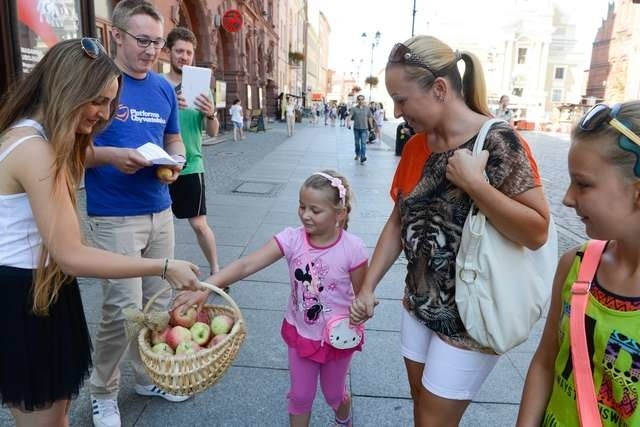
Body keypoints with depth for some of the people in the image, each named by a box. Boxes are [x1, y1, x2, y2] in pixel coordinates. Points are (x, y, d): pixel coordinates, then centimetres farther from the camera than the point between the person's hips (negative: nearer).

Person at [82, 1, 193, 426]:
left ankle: (150, 376, 34)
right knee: (124, 308, -2)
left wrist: (175, 162, -5)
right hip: (114, 217, -5)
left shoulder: (164, 87, 10)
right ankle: (103, 392, 24)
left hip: (160, 212, 6)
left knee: (158, 303, 13)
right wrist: (111, 156, -24)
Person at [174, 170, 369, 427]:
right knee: (300, 395, 17)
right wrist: (205, 287, -41)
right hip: (300, 333, 1)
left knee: (333, 393, 24)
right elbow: (246, 265, -30)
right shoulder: (292, 239, -20)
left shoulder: (352, 248, -24)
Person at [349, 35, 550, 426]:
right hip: (419, 305, 7)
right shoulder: (416, 146, 0)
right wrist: (368, 286, 1)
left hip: (470, 318, -6)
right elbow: (399, 221, 6)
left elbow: (537, 231, -23)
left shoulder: (497, 142, -21)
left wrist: (473, 183, -31)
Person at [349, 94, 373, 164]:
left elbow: (370, 118, 11)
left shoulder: (367, 108, 6)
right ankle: (357, 154, 34)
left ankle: (362, 157, -19)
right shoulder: (354, 108, 1)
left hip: (364, 128, -1)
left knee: (363, 143, -11)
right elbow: (350, 116, -10)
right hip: (356, 128, 1)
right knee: (357, 143, 14)